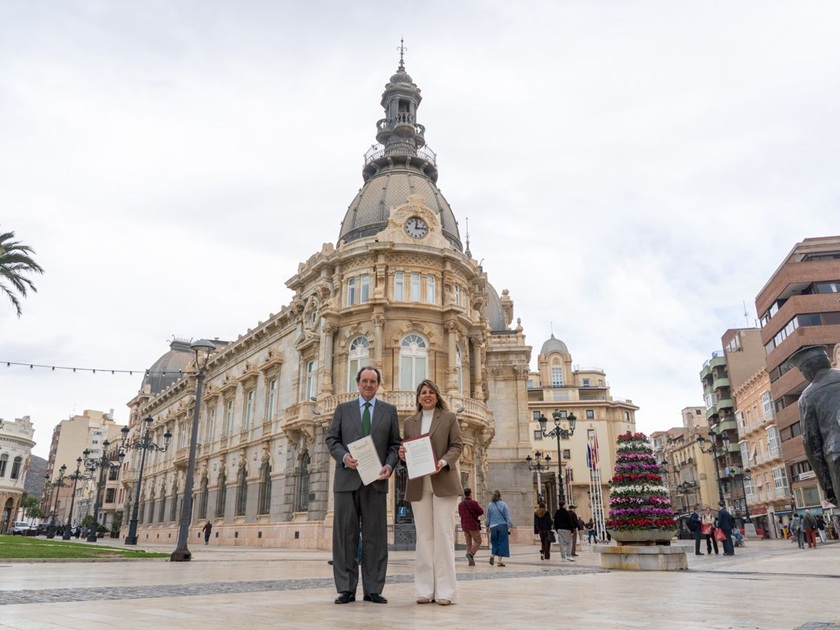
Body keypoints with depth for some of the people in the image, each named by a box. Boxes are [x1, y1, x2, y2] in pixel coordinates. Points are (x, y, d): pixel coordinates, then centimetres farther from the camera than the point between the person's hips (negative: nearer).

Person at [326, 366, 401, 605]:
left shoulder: (389, 410, 11)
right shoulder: (343, 409, 11)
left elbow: (395, 444, 9)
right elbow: (332, 439, 6)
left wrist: (389, 465, -9)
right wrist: (344, 457, -12)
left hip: (375, 480, 0)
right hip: (347, 479, 0)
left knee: (375, 536, 2)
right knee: (345, 534, 2)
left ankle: (373, 590, 9)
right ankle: (346, 589, 9)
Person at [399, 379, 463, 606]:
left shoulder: (449, 417, 7)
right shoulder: (410, 421, 16)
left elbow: (457, 445, 1)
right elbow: (407, 450, 17)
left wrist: (443, 462, -16)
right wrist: (402, 454, -6)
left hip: (443, 482, -3)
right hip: (418, 484, 3)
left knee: (443, 533, -5)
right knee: (424, 536, 4)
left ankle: (444, 590, -1)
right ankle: (425, 589, 8)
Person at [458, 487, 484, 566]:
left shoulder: (460, 504, 5)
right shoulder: (473, 503, -12)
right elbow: (481, 512, -4)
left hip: (464, 526, 6)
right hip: (473, 525, -6)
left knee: (469, 543, 9)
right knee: (478, 541, 4)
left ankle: (471, 561, 5)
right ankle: (470, 554, -18)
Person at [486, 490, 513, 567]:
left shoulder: (490, 505, 2)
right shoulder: (503, 504, -5)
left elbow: (488, 516, 10)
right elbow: (507, 516, -5)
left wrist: (488, 526, 20)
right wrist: (510, 525, 0)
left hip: (493, 526, 2)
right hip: (502, 526, -2)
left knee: (494, 542, 15)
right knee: (502, 543, 3)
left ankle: (492, 555, -6)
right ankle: (500, 560, 0)